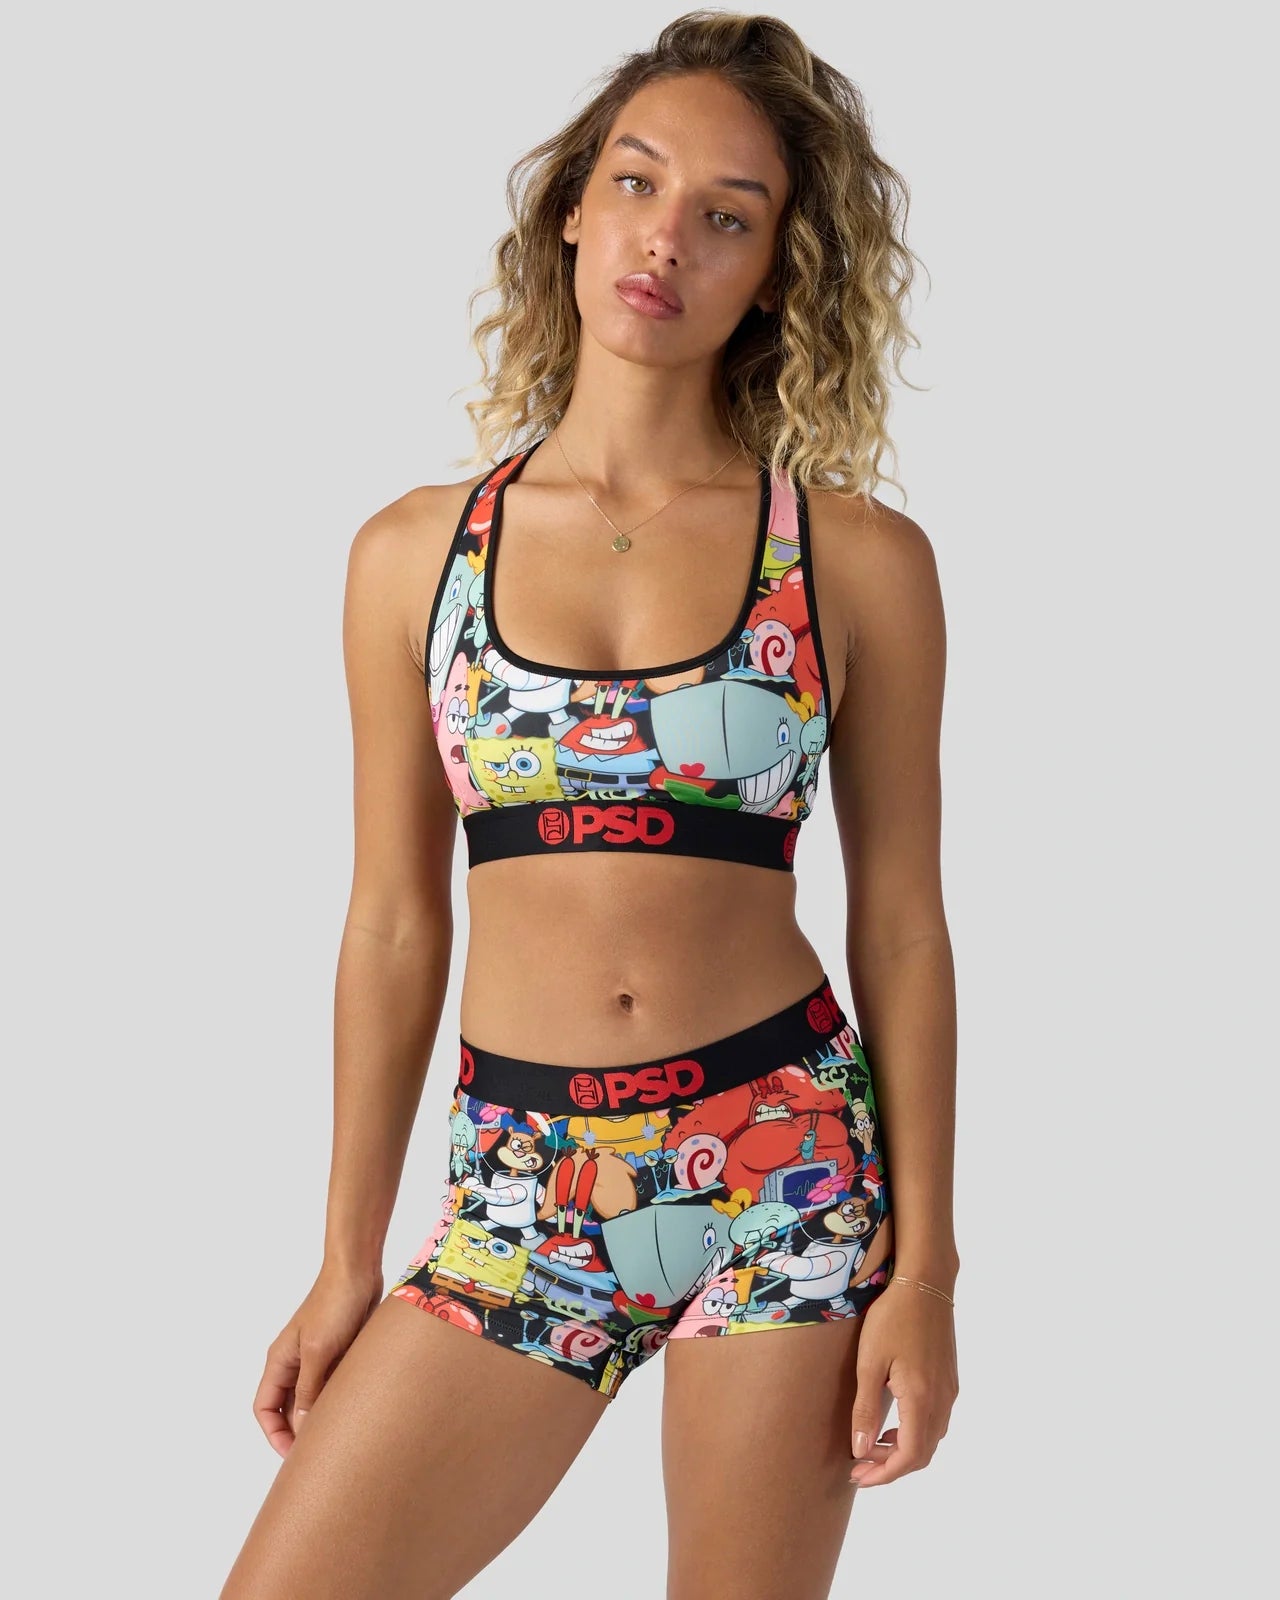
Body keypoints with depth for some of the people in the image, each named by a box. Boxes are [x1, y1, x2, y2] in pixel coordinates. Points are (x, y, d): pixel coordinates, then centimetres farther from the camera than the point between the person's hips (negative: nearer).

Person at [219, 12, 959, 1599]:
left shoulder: (861, 560, -1)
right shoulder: (413, 554, 4)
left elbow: (901, 931, 2)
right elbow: (393, 923, 7)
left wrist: (924, 1265, -2)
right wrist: (347, 1264, 9)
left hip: (787, 1171, -1)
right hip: (519, 1185, 2)